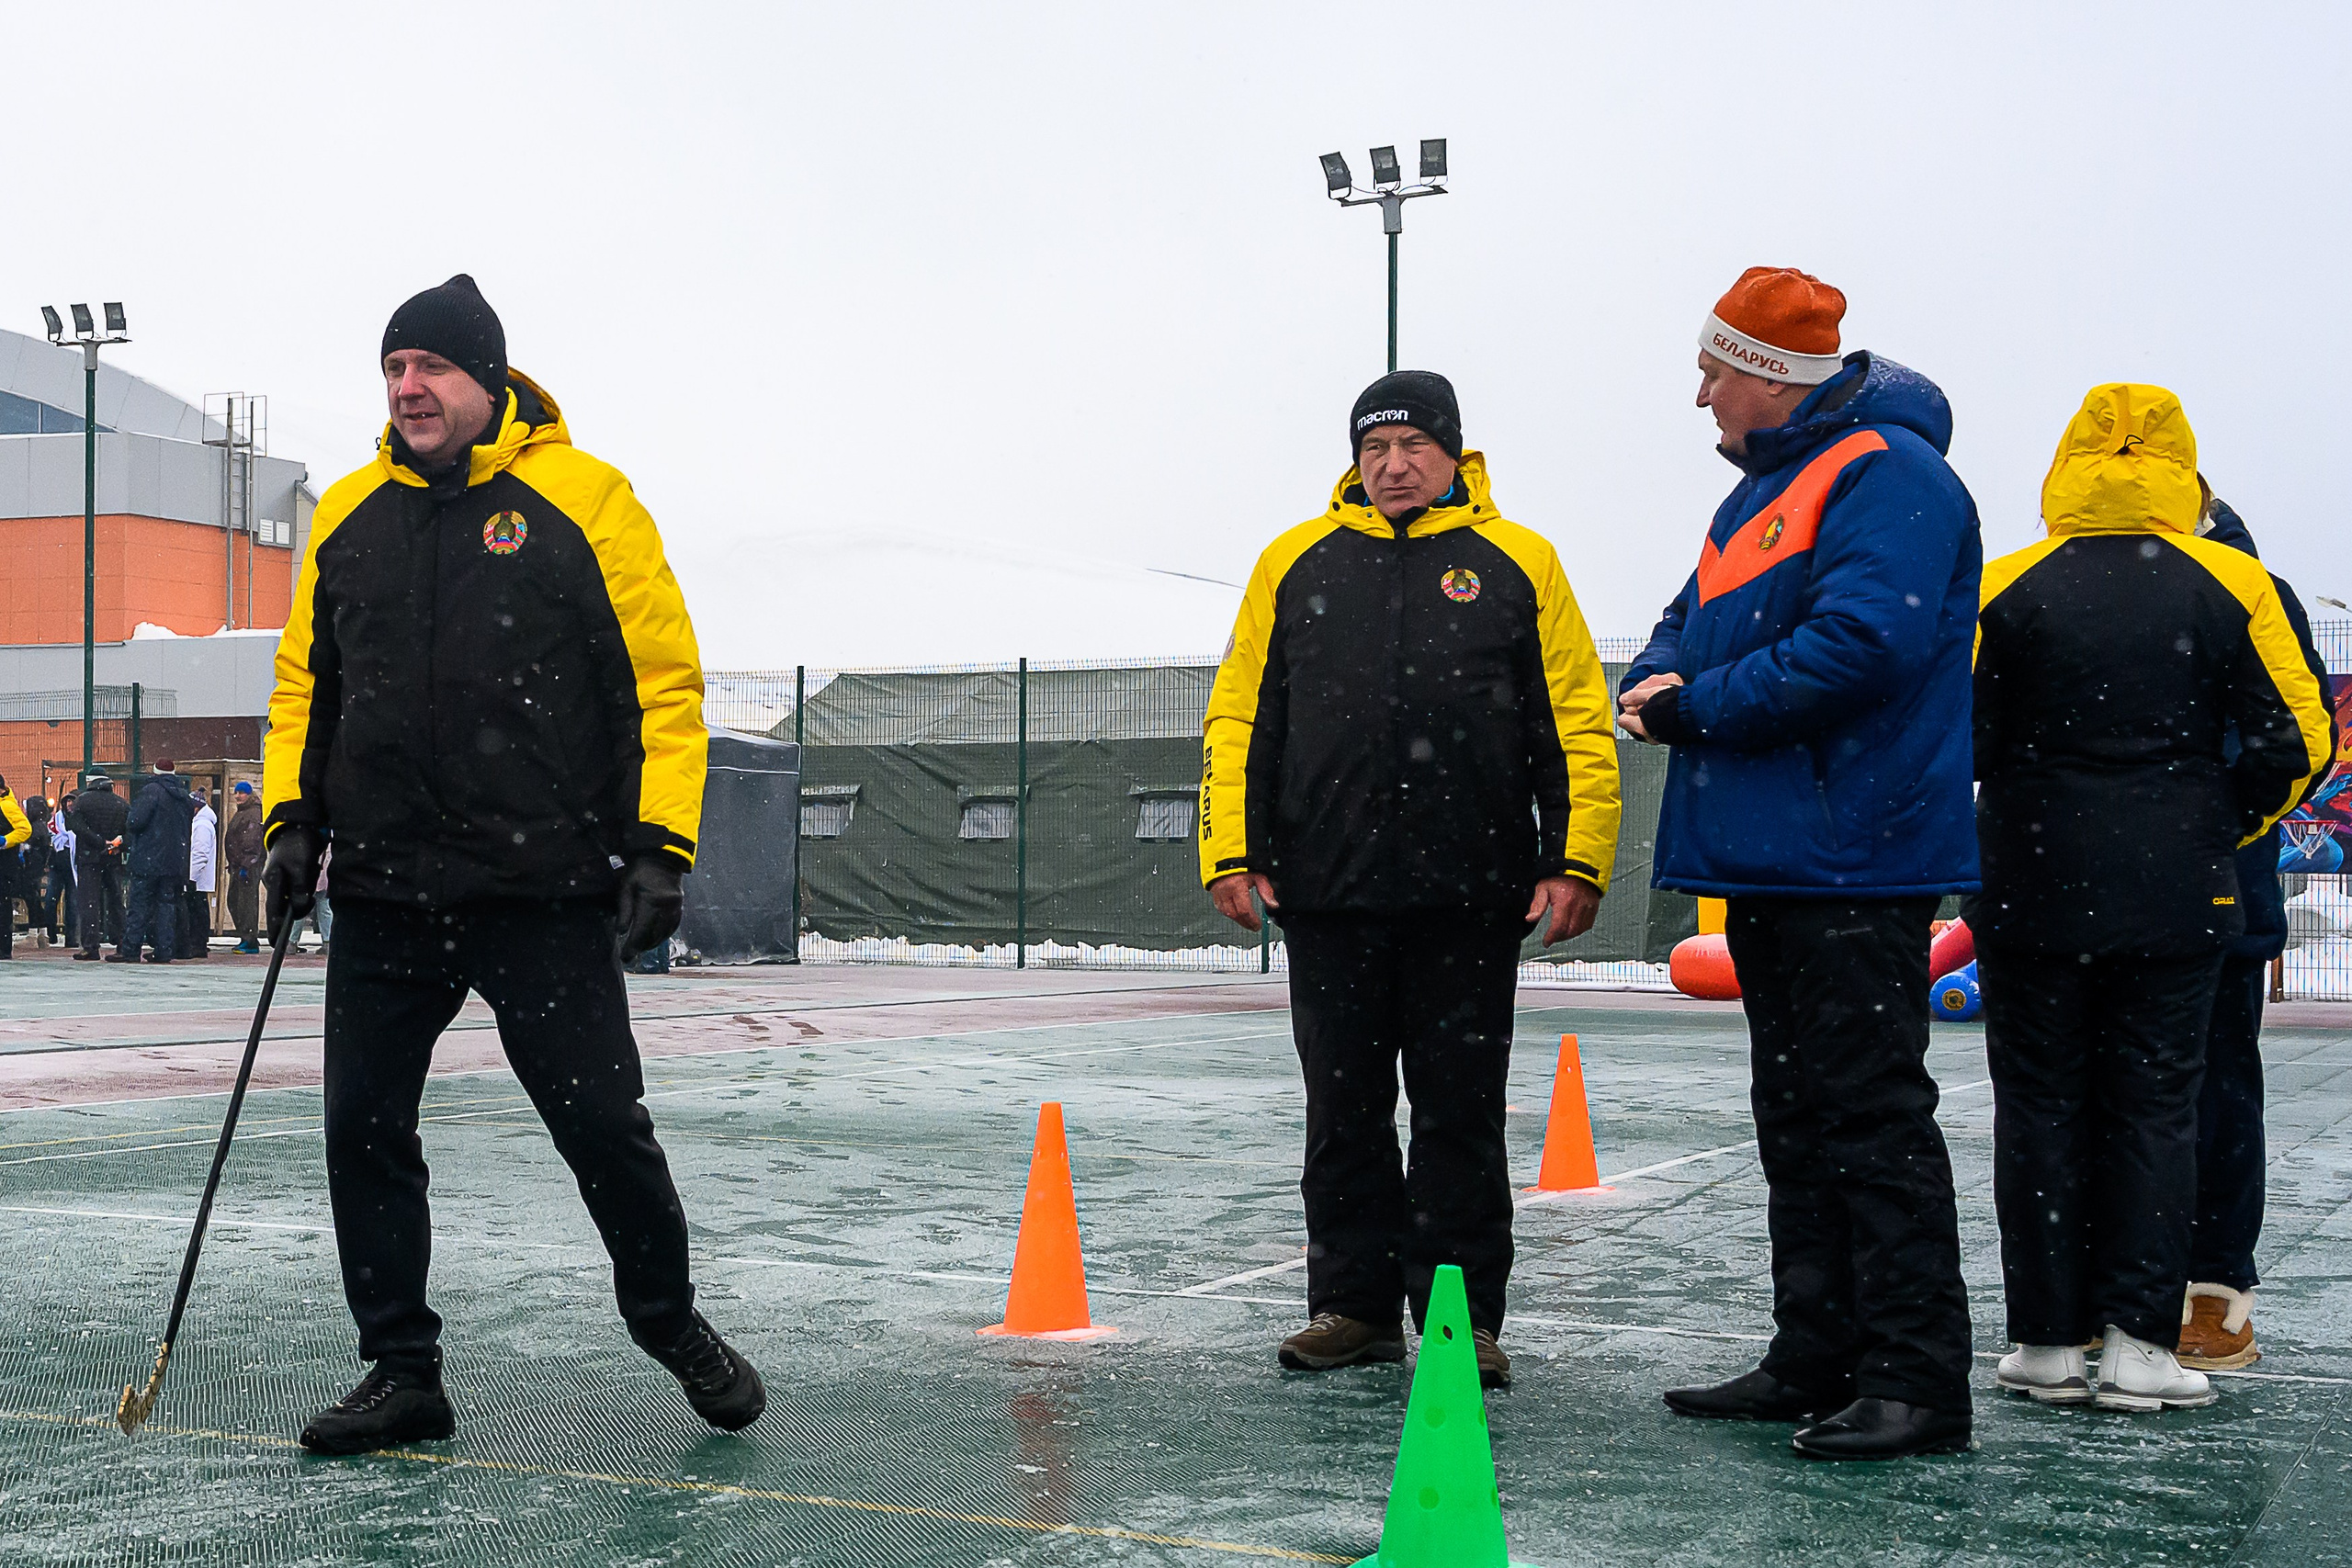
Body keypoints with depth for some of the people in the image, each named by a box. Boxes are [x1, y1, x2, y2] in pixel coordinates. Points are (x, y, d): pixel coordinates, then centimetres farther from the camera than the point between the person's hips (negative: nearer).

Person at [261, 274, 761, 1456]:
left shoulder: (582, 500, -4)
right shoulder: (347, 514, 10)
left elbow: (662, 678, -4)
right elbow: (305, 681, 20)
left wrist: (661, 843, -10)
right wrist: (291, 816, 9)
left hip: (545, 893, -4)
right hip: (383, 893, 5)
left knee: (602, 1124, -3)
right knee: (364, 1130, 5)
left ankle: (672, 1325, 22)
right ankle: (402, 1371, 21)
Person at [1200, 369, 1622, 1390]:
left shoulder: (1516, 563, 6)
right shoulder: (1296, 563, 10)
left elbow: (1576, 723, 3)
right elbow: (1241, 718, 9)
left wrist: (1576, 862, -6)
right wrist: (1232, 853, 0)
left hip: (1470, 896, -2)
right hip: (1329, 893, 2)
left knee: (1461, 1113, 3)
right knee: (1344, 1112, 8)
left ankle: (1464, 1316, 13)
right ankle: (1355, 1304, 20)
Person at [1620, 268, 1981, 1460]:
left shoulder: (1889, 476, -11)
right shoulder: (1765, 489, 20)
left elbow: (1860, 647, -24)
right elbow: (1694, 626, 23)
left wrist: (1696, 706, -15)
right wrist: (1658, 680, -1)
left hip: (1853, 862, -10)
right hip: (1768, 862, 10)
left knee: (1873, 1113, -8)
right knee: (1795, 1114, 12)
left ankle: (1918, 1381, -3)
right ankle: (1817, 1361, 20)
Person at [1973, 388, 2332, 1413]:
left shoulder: (2007, 588, -3)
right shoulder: (2234, 585, -1)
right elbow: (2299, 741, -1)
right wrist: (2219, 825, 12)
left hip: (2033, 897, 0)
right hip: (2178, 904, 1)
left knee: (2040, 1109, 7)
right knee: (2156, 1108, 7)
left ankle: (2047, 1343, 10)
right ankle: (2140, 1344, 5)